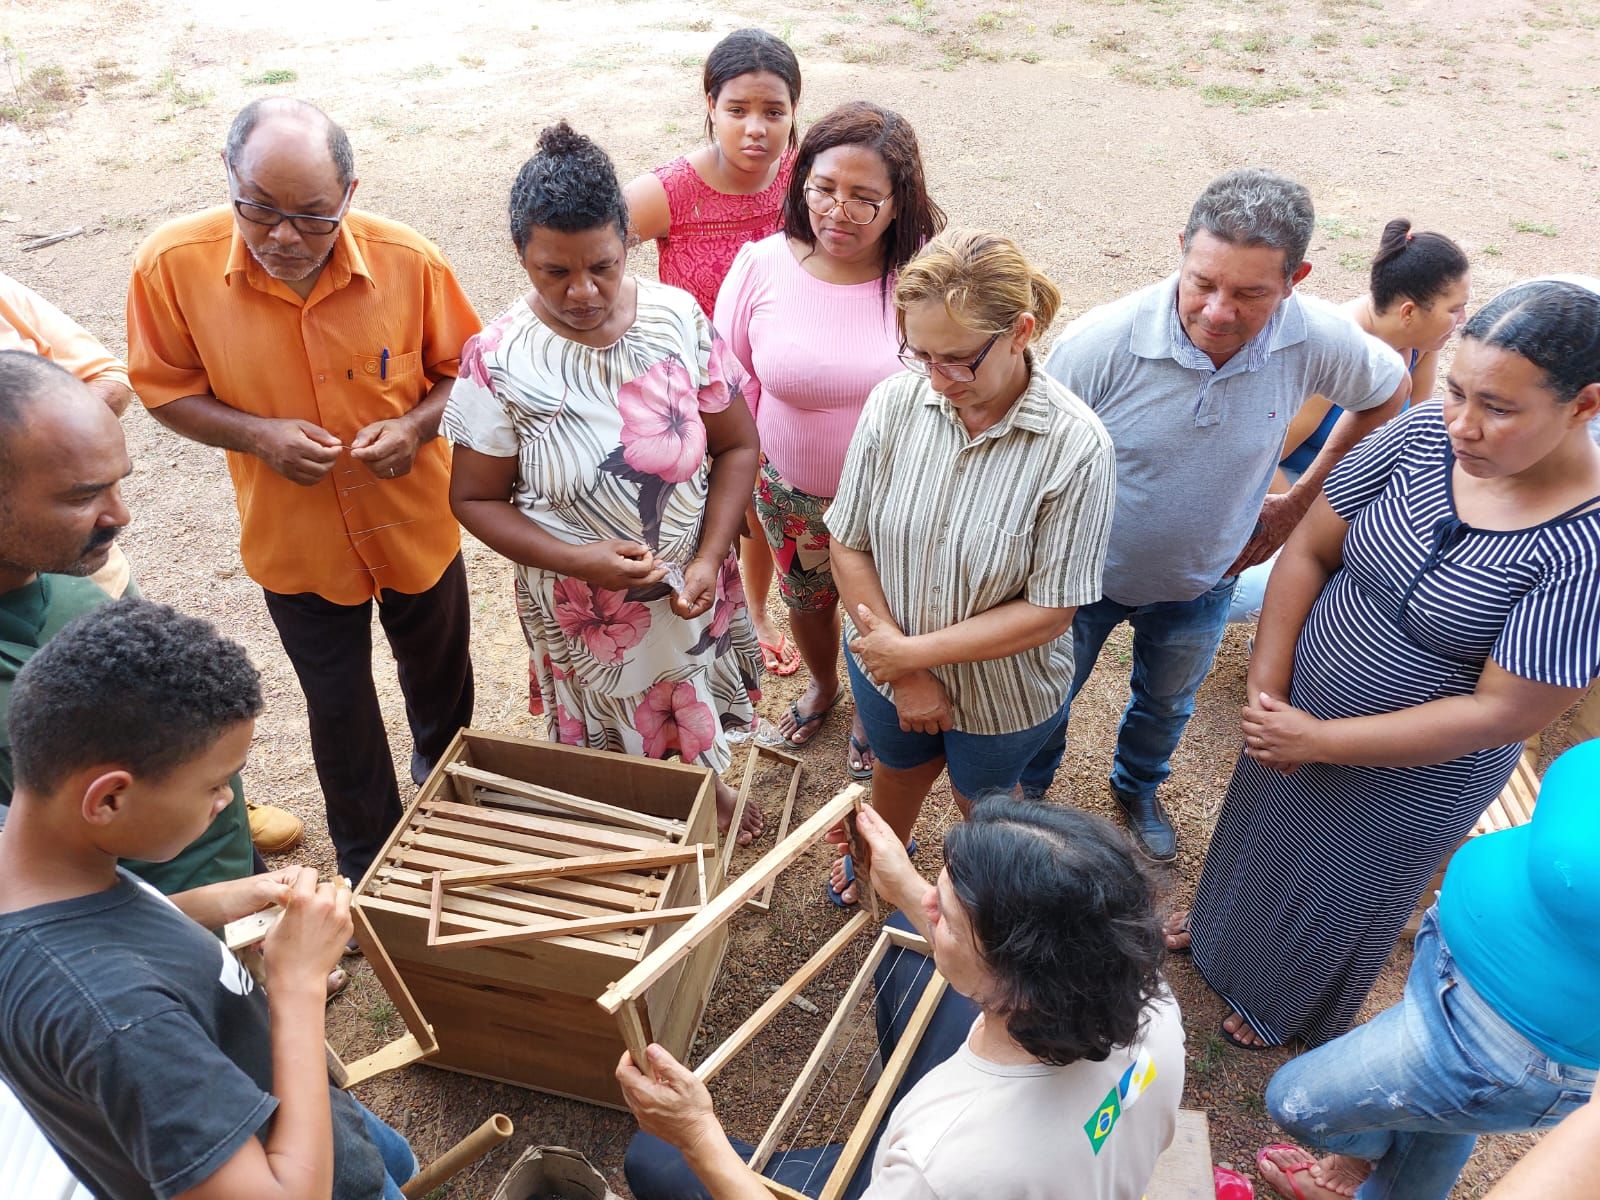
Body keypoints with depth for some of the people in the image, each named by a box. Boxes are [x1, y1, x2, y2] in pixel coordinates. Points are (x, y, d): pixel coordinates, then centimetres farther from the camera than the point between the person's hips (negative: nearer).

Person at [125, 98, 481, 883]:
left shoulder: (407, 260, -21)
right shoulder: (173, 264, -20)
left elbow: (463, 370, -6)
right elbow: (165, 390, -7)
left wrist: (415, 426, -25)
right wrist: (258, 434, -24)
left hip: (416, 524, 1)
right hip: (295, 541, 0)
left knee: (439, 674, 24)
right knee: (338, 706, 17)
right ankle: (366, 863, 43)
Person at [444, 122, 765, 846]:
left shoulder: (680, 320, -14)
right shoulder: (500, 360, -19)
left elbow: (737, 445, -6)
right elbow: (475, 498, -11)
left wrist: (708, 560, -16)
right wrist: (579, 561, -25)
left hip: (691, 587, 2)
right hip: (580, 607, -2)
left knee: (699, 716, 27)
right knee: (606, 752, 21)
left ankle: (707, 785, 59)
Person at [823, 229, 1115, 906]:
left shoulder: (1075, 447, -30)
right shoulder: (896, 402, -21)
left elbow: (1050, 610, -24)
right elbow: (850, 545, -13)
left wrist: (914, 651, -23)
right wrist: (903, 674, -15)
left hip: (1004, 691, -2)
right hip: (889, 667, 2)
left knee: (983, 800, 27)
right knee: (901, 769, 31)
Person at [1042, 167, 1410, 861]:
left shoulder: (1316, 339, -23)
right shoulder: (1100, 342, -33)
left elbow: (1388, 393, 1)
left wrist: (1300, 501, -1)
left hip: (1202, 583, 3)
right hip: (1084, 577, -3)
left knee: (1166, 706, 30)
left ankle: (1138, 788, 61)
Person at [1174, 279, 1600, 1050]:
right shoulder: (1427, 434, -17)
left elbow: (1502, 714, -27)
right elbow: (1310, 549, -9)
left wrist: (1319, 740, -23)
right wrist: (1266, 685, -15)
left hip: (1416, 776, -4)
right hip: (1299, 708, 4)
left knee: (1337, 903, 23)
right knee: (1259, 834, 30)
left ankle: (1285, 1007, 55)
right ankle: (1221, 923, 63)